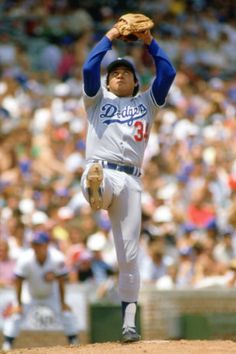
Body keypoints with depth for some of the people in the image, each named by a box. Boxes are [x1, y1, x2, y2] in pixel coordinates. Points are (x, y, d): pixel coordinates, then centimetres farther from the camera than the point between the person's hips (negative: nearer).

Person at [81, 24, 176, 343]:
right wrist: (109, 38, 8)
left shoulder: (146, 103, 25)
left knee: (129, 254, -1)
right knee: (98, 179, -42)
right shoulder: (97, 100, 20)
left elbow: (168, 73, 14)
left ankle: (129, 321, 2)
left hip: (130, 181, 1)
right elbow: (89, 68, 4)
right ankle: (95, 191, -78)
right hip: (101, 172, -1)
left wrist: (150, 42, 13)